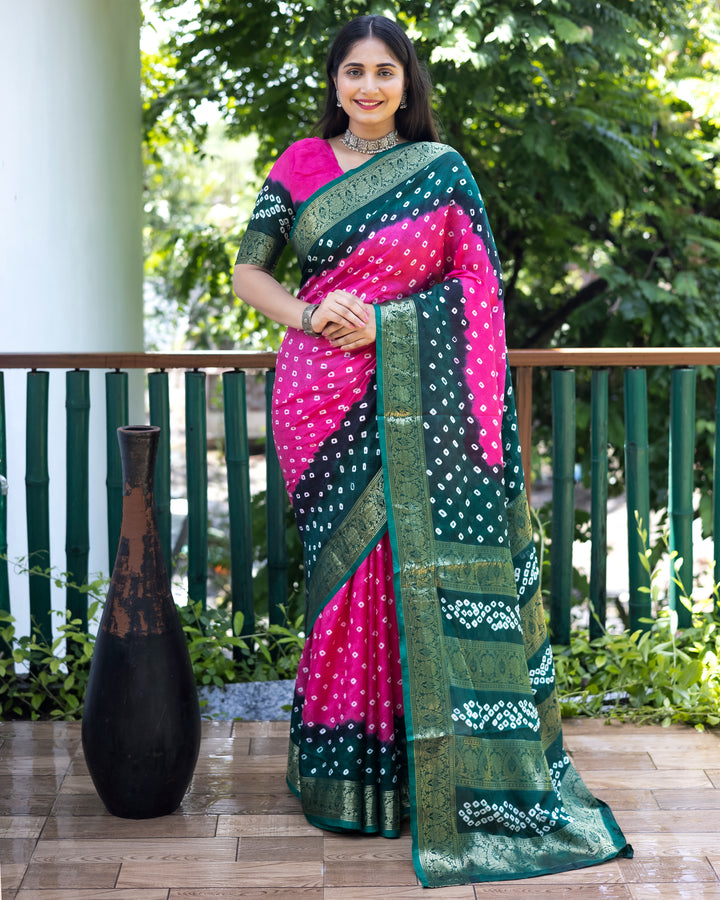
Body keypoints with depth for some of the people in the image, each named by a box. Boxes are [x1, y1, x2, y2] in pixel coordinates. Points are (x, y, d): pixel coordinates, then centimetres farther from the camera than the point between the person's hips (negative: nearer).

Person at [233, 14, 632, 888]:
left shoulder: (442, 170, 7)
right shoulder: (300, 166, 9)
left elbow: (470, 286, 5)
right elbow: (247, 271, 10)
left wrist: (382, 321, -8)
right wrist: (310, 316, -7)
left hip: (413, 396, -1)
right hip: (322, 394, 1)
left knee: (419, 560, -5)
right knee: (343, 562, 3)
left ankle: (426, 765, 6)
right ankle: (343, 763, 14)